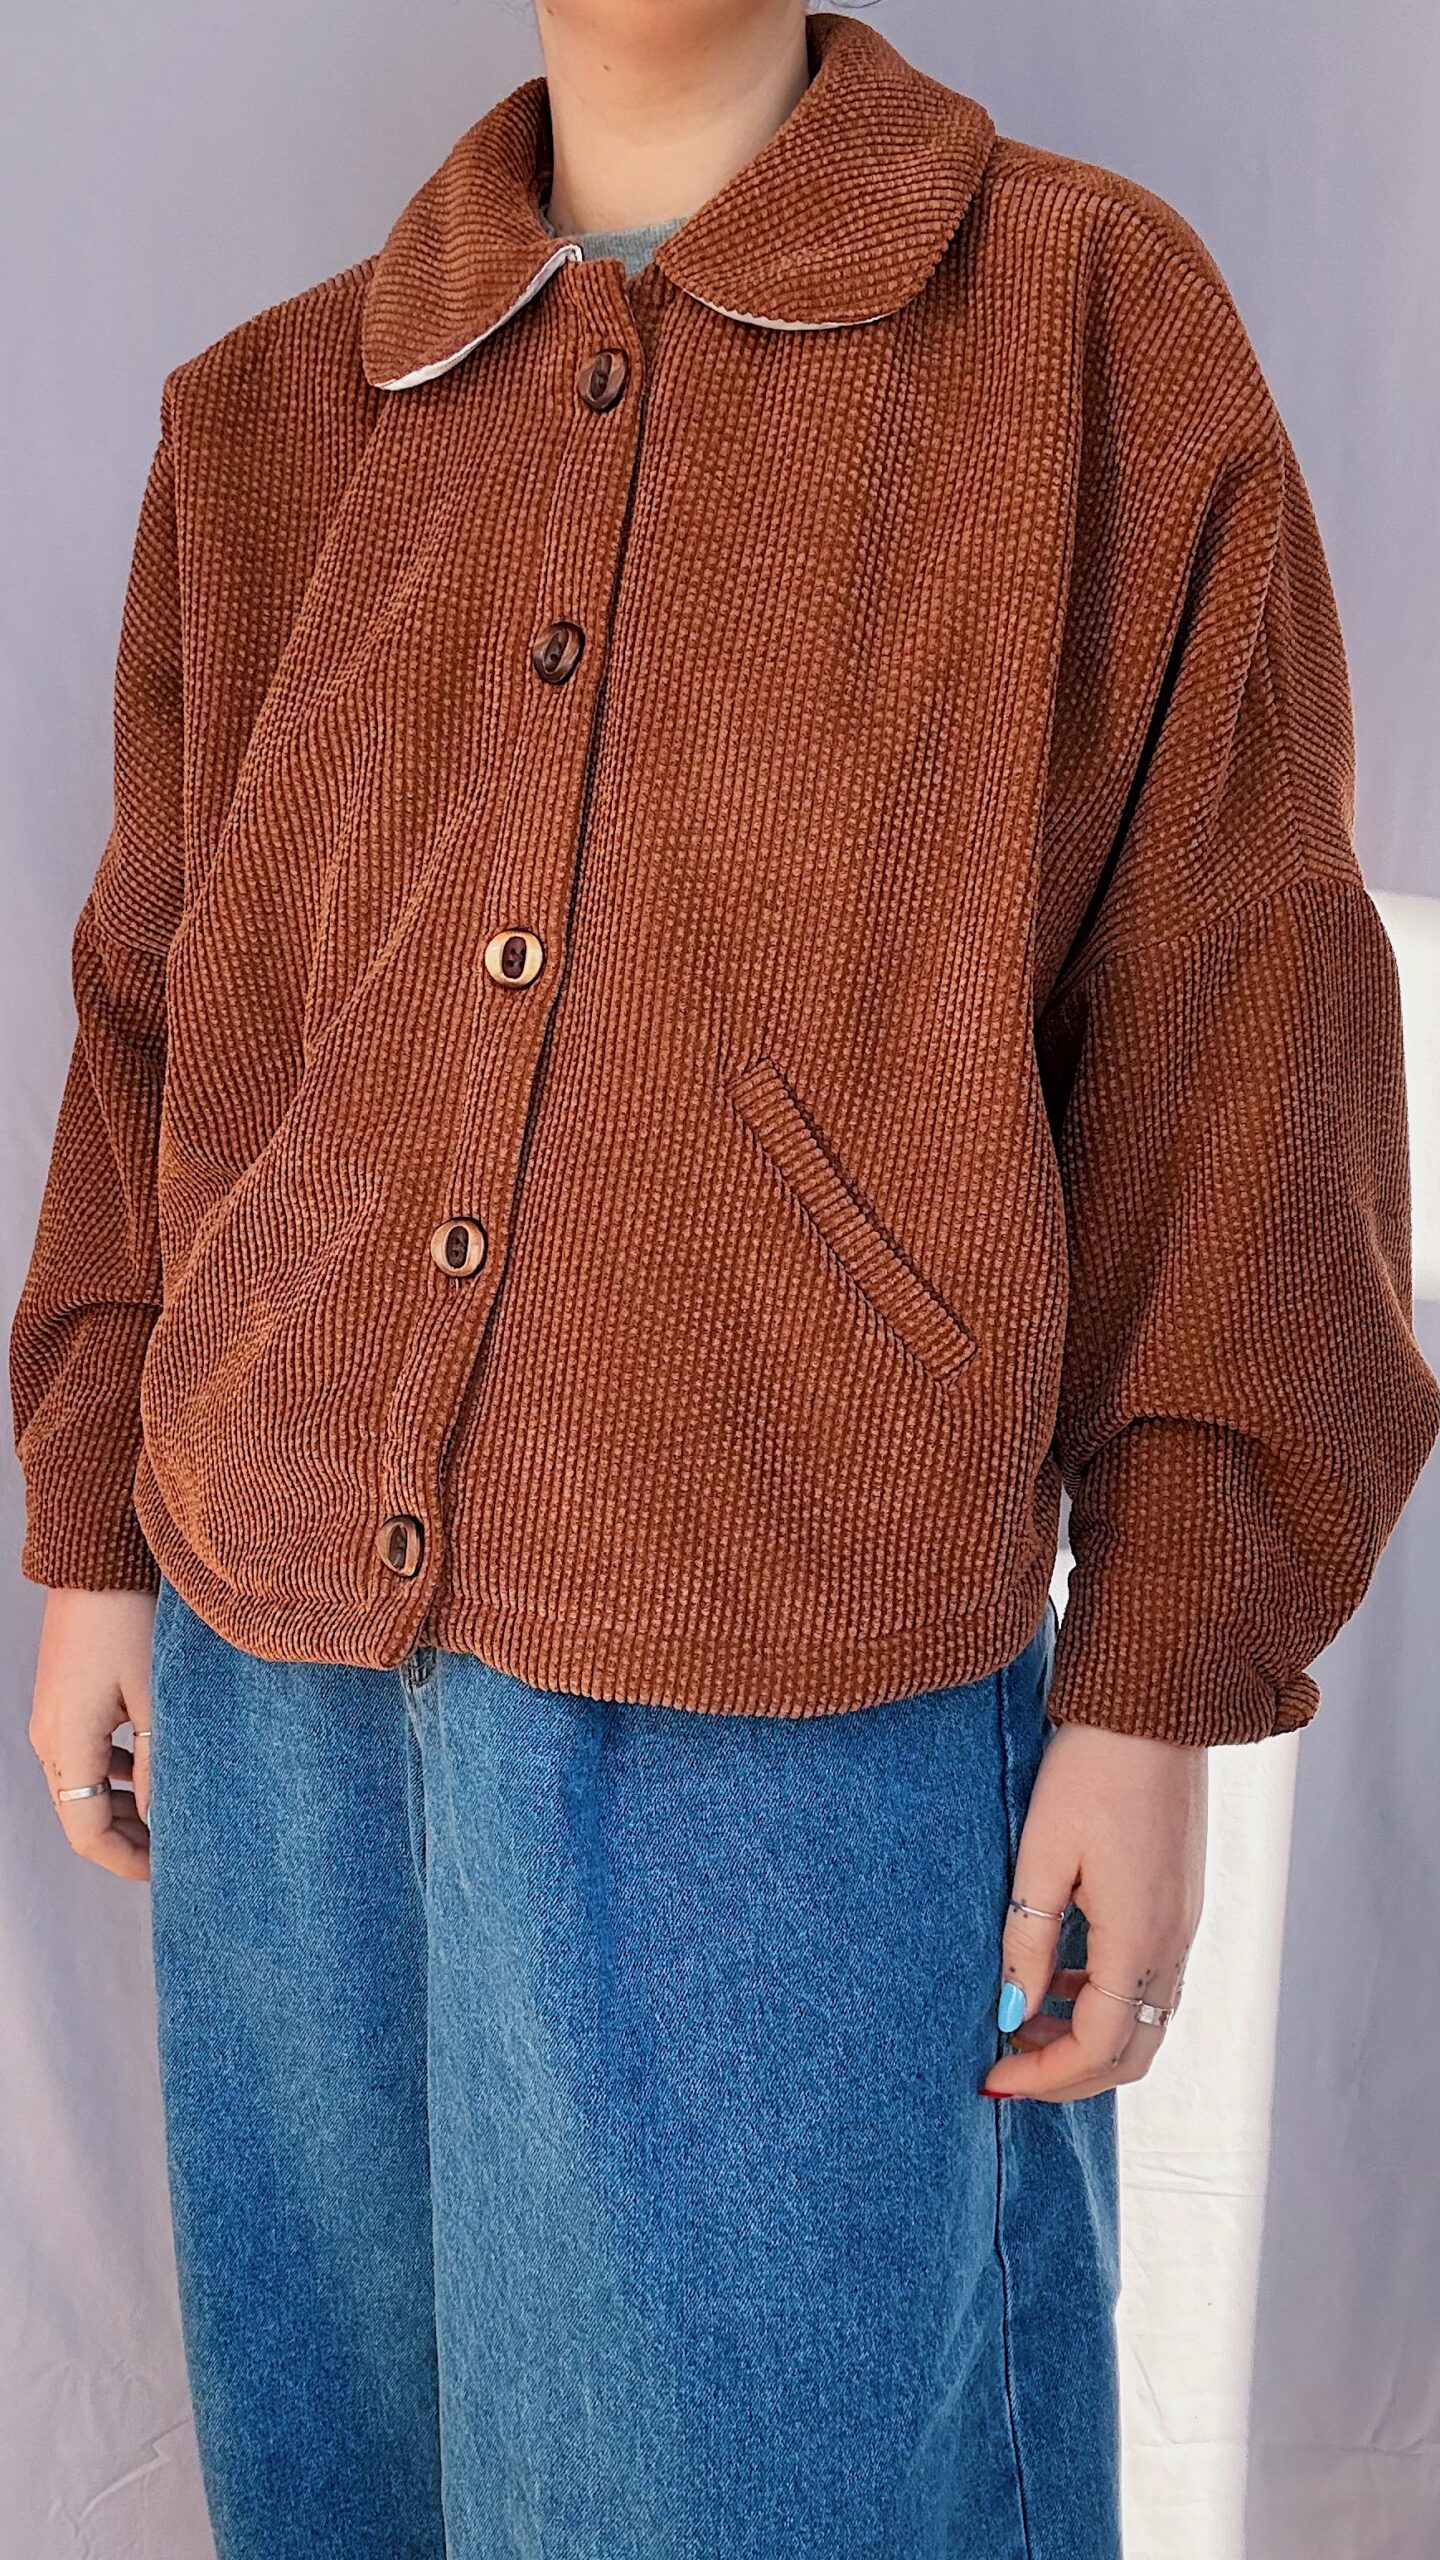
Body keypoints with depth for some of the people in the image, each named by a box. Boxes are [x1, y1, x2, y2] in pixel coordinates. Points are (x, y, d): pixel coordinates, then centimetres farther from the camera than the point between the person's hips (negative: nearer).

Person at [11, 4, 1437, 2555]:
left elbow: (1234, 1028, -4)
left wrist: (1155, 1694, -6)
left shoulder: (1098, 327, -1)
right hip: (283, 1665, 4)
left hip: (789, 1697, -3)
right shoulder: (265, 417, 10)